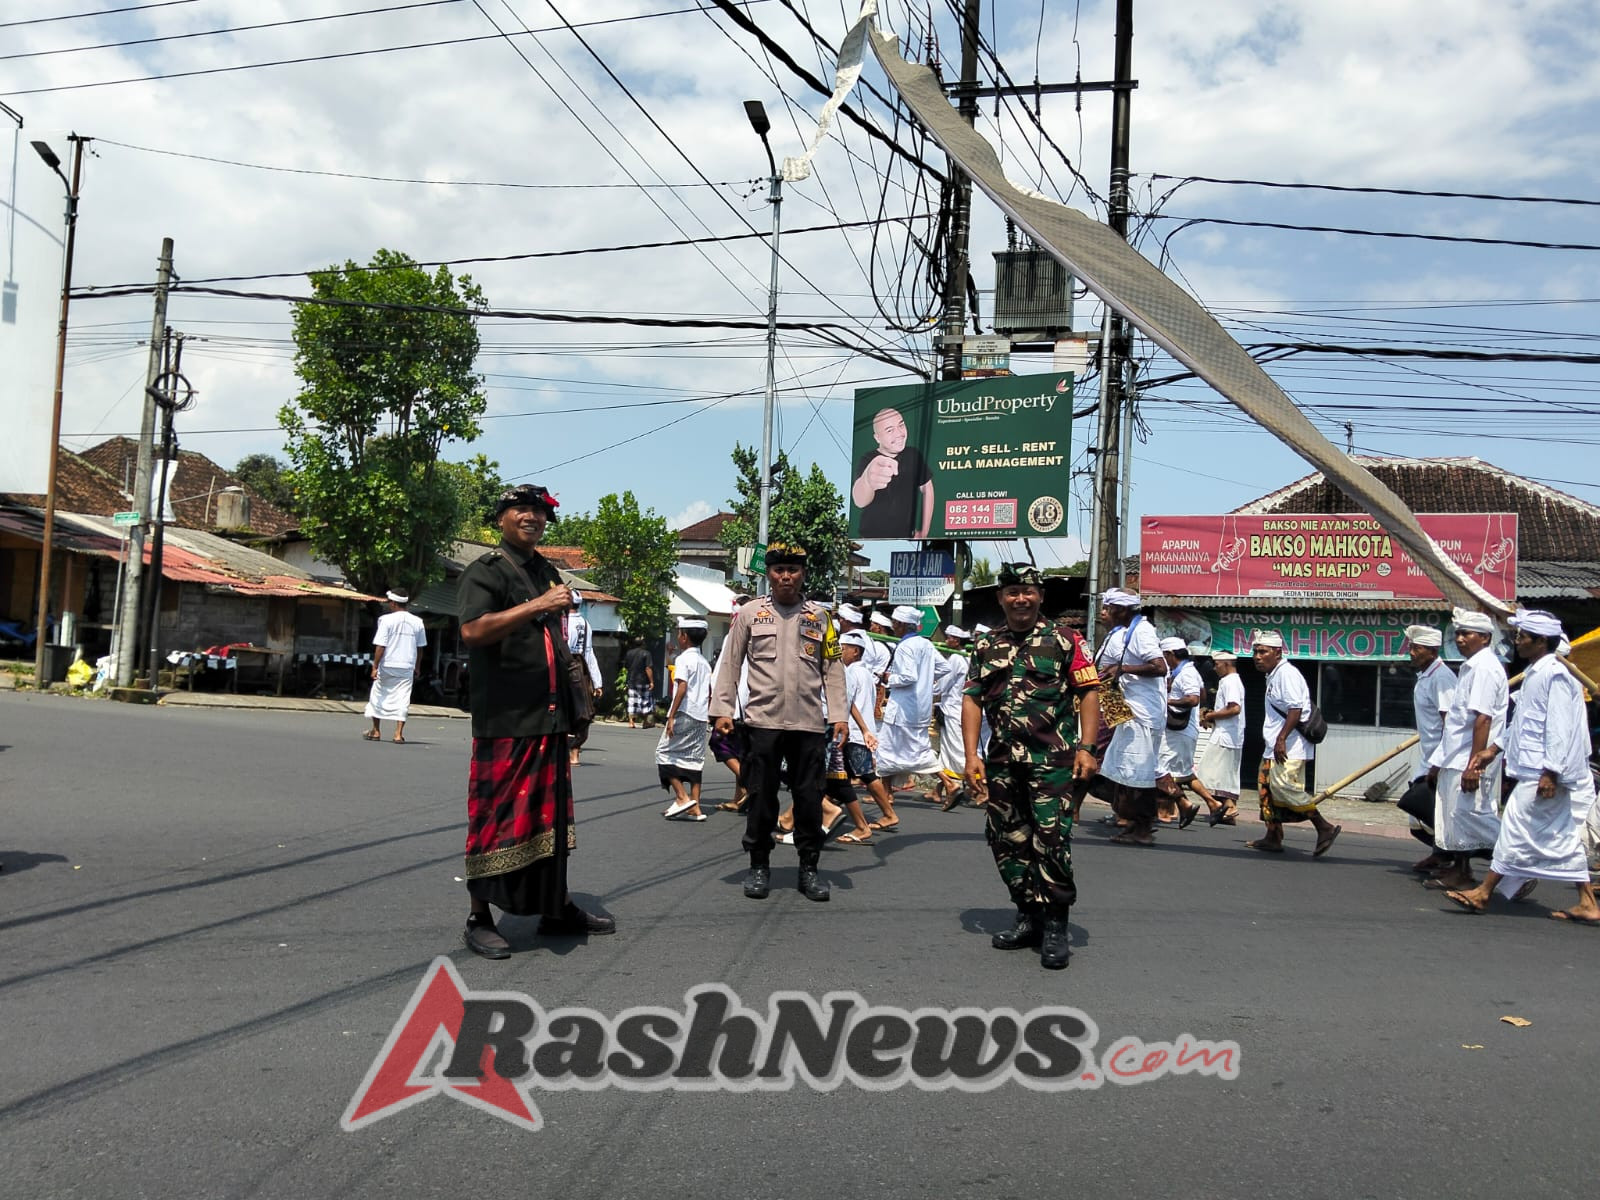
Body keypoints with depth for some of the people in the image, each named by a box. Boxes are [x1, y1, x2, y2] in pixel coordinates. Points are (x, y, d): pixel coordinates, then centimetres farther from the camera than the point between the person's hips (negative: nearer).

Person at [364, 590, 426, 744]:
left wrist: (375, 666, -7)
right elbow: (419, 647, 8)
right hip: (407, 668, 2)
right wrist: (417, 667, 18)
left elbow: (380, 646, -12)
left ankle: (376, 731, 24)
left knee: (377, 697, 15)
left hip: (387, 666, -2)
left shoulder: (387, 620, -9)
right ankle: (398, 734, -5)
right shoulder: (417, 622, 3)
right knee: (402, 700, 3)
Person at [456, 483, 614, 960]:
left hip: (550, 719, 7)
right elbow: (472, 630, -22)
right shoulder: (486, 571, -5)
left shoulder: (549, 573, 19)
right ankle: (479, 918, 8)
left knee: (551, 814, 13)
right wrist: (537, 606, -24)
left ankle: (555, 907, 24)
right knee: (496, 817, -3)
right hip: (504, 720, -7)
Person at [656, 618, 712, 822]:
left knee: (664, 752, 3)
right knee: (695, 758, 8)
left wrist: (671, 716, -19)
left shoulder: (684, 659, -9)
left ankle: (682, 797, -5)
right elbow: (709, 693, 17)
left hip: (684, 714, -8)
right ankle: (695, 807, 5)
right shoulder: (704, 662, 16)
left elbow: (682, 688, -19)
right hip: (700, 717, 8)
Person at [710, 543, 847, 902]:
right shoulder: (749, 614, 5)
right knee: (761, 796, 4)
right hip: (762, 722, -1)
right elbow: (730, 664, 5)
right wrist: (722, 710, -3)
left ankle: (808, 868, 16)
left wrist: (840, 715, 1)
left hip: (809, 724, 1)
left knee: (810, 797, 4)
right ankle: (759, 867, 17)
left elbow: (833, 669, 8)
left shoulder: (820, 616, 9)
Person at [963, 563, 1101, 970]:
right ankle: (1029, 916, 22)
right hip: (1002, 760, 5)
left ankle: (1056, 925, -1)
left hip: (1052, 758, -4)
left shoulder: (1064, 639, 3)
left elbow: (1089, 693, -1)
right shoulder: (986, 646, 14)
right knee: (1007, 840, 8)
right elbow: (972, 699, 10)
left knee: (1051, 838, -11)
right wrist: (971, 755, 1)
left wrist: (1086, 748, -10)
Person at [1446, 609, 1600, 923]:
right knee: (1563, 838, 11)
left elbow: (1559, 728, -20)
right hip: (1533, 771, 10)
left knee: (1516, 831, -6)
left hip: (1542, 776, -10)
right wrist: (1492, 749, 22)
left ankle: (1482, 894, -2)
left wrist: (1550, 773, -24)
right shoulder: (1534, 674, 17)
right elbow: (1520, 723, 24)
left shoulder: (1554, 675, -14)